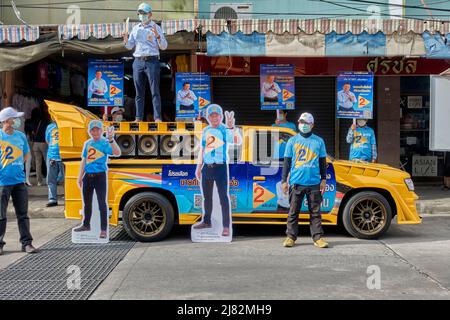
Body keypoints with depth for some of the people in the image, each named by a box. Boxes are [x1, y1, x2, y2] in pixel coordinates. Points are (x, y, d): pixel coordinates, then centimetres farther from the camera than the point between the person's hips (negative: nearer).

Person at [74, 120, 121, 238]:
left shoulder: (105, 143, -8)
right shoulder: (87, 143, 11)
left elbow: (117, 153, -26)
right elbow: (84, 160, 17)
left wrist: (111, 139, -39)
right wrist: (80, 177, 17)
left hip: (100, 176, -6)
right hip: (88, 176, 6)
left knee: (102, 203, -4)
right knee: (87, 202, 18)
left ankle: (103, 230, 2)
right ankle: (86, 225, 35)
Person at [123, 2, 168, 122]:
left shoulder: (156, 28, 5)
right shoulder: (135, 28, 16)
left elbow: (164, 47, -1)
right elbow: (130, 46, 17)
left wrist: (157, 36, -18)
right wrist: (126, 40, -5)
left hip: (152, 61, -4)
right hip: (138, 61, 4)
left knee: (155, 91, -8)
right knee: (139, 92, 4)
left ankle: (157, 117, -11)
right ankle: (139, 117, 6)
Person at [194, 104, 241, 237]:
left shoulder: (225, 130, -10)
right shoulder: (205, 130, 9)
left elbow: (237, 141, -29)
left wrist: (231, 127, -44)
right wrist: (199, 166, 16)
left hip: (220, 167, -6)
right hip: (207, 167, 6)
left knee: (223, 197, -5)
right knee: (207, 196, 17)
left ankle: (226, 226, -1)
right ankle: (206, 221, 32)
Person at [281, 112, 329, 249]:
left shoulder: (319, 141, 8)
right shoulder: (292, 141, 8)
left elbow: (322, 162, 13)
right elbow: (287, 162, 8)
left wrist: (323, 179, 6)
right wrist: (284, 180, 3)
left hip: (314, 183, 0)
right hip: (296, 182, 0)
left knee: (315, 212, 4)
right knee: (293, 211, 4)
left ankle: (318, 237, 9)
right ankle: (291, 237, 11)